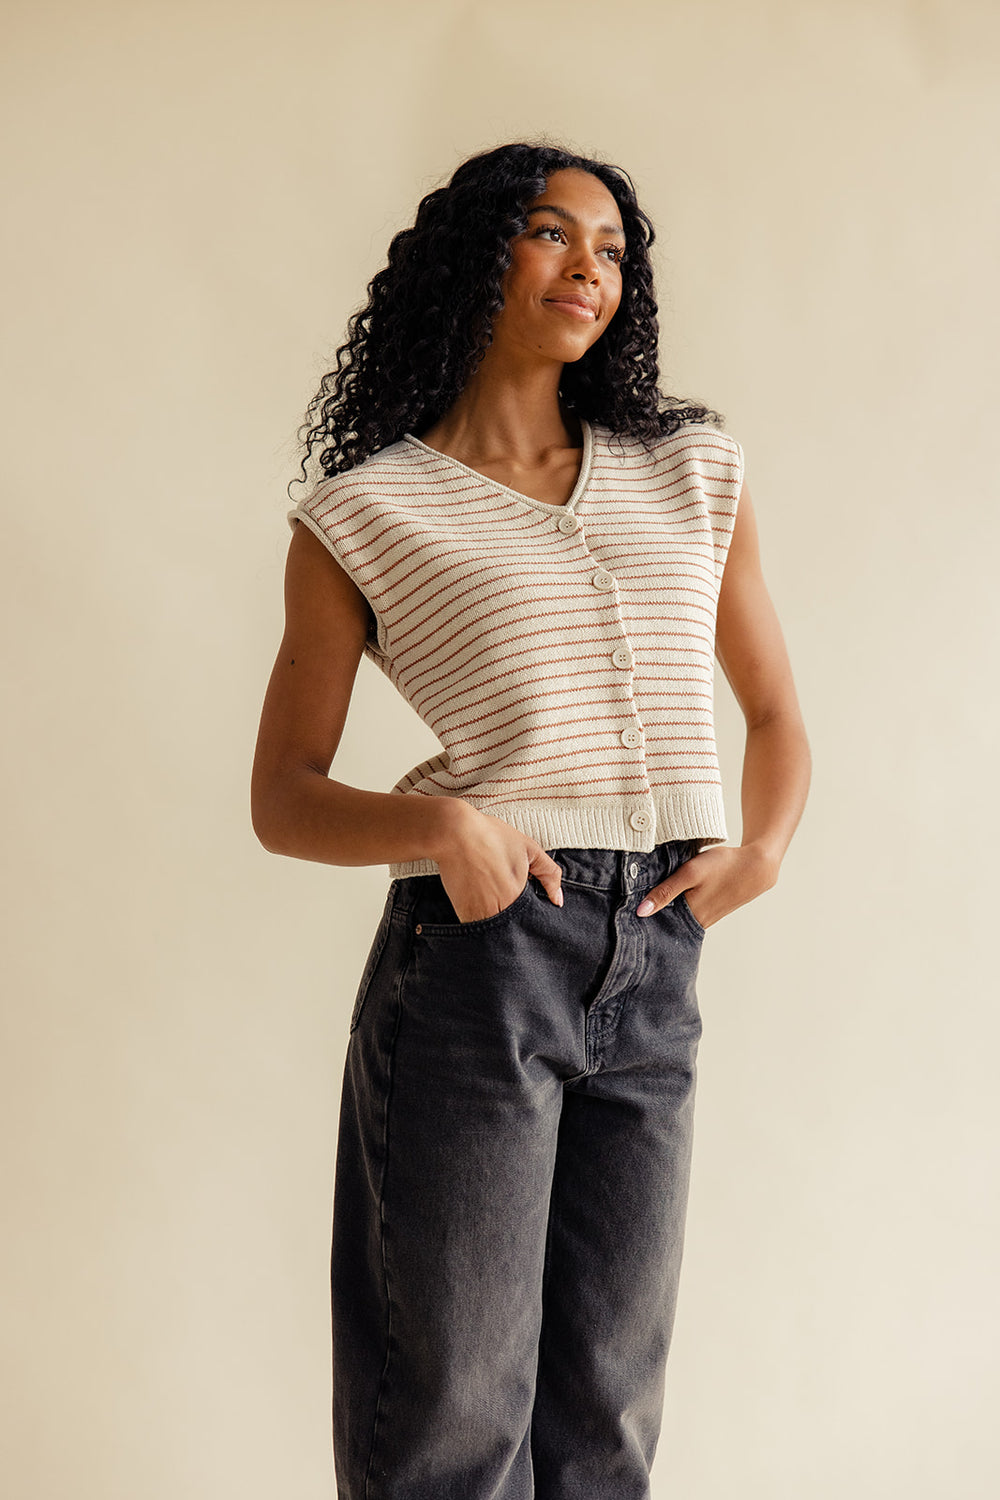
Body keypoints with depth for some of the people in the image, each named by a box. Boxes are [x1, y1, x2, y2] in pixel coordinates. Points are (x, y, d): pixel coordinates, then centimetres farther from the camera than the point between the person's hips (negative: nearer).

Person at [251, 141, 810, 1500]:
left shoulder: (694, 473, 12)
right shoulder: (364, 515, 2)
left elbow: (775, 713, 20)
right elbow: (284, 797, 2)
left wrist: (763, 849, 0)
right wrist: (439, 827, -17)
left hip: (654, 964, 4)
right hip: (479, 946, -3)